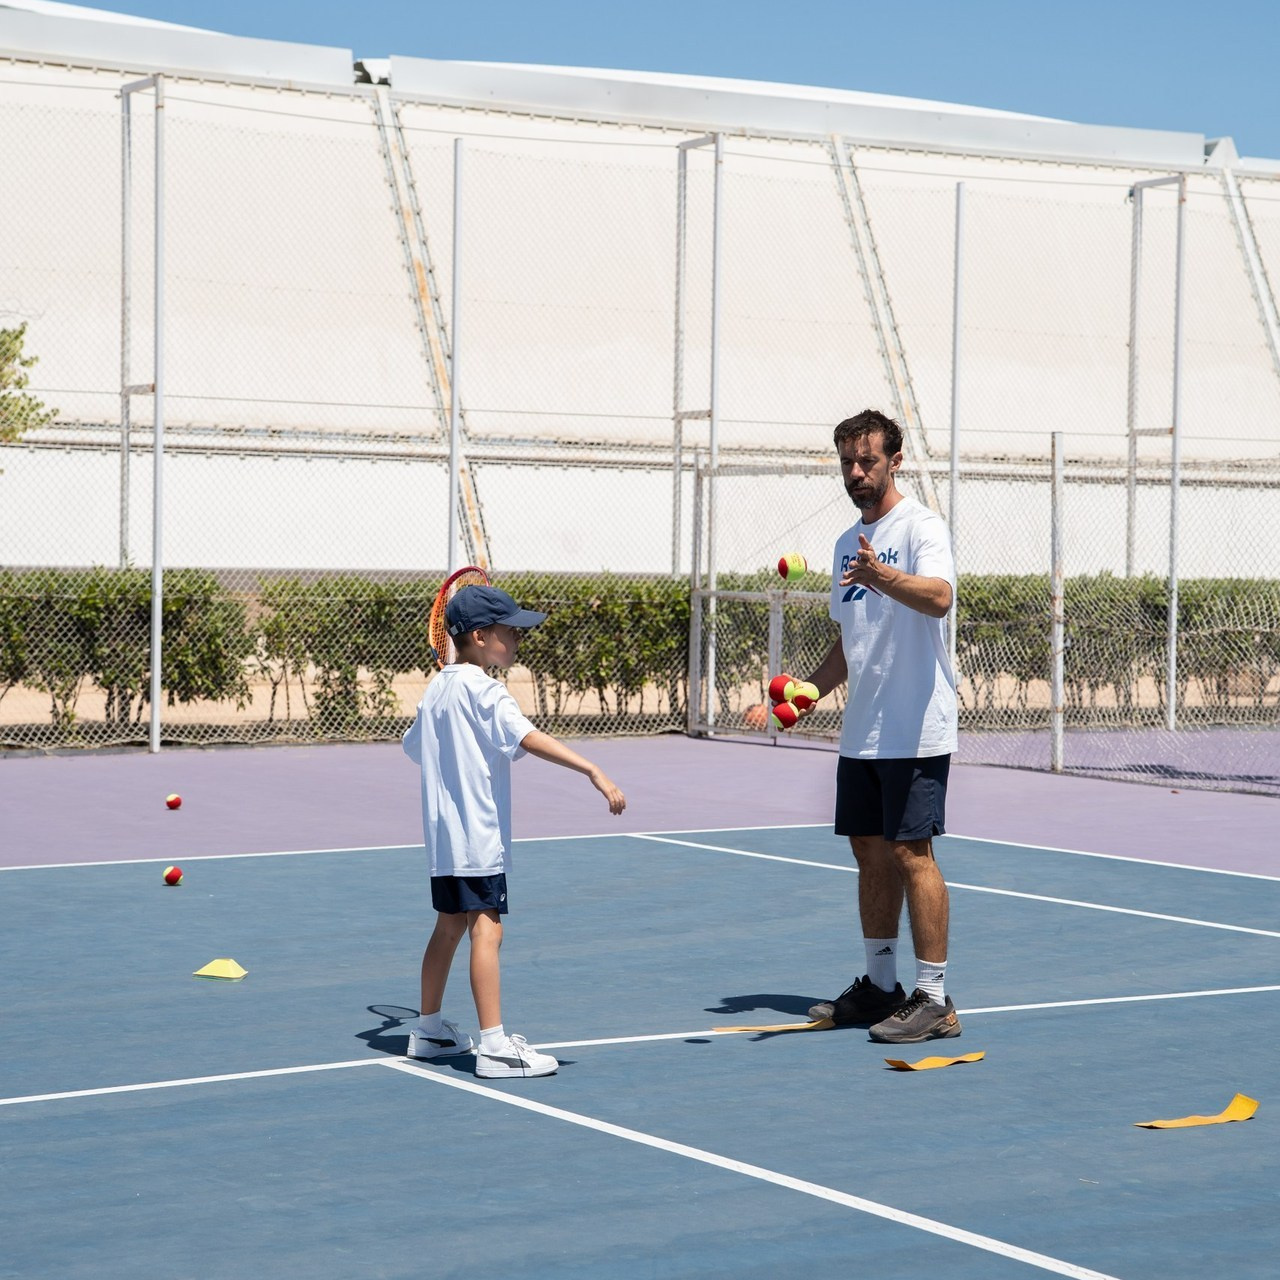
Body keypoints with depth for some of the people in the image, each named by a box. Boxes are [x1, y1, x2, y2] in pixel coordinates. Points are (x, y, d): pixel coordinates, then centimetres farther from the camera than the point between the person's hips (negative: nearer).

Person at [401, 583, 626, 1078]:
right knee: (486, 930, -11)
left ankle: (429, 1029, 30)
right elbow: (529, 738, -29)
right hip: (479, 834, -9)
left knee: (450, 925, 19)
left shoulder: (437, 689, 12)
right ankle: (494, 1046, -15)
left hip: (444, 833, 9)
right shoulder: (485, 690, -15)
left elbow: (413, 746, 25)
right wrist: (594, 772, -37)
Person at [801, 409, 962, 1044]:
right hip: (860, 733, 8)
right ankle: (879, 985, 22)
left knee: (911, 854, -8)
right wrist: (808, 689, 9)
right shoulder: (848, 543, 16)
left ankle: (933, 999, -4)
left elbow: (938, 597, -30)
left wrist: (882, 576, -47)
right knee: (871, 855, 12)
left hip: (914, 731, -8)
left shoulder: (921, 526, -9)